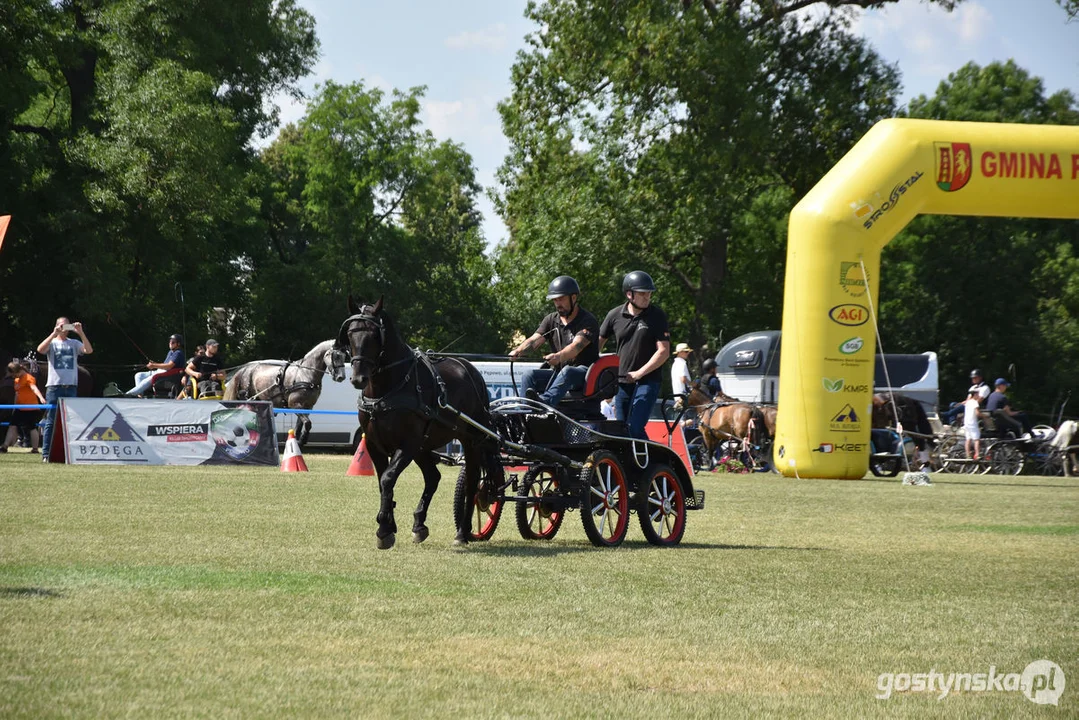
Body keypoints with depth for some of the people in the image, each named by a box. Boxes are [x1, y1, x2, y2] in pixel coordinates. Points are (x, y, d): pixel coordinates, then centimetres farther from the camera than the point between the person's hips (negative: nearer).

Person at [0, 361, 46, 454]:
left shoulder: (29, 378, -13)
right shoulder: (16, 380, 15)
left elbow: (34, 388, -30)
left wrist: (41, 397, -46)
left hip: (31, 407, -9)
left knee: (32, 427, -4)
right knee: (12, 426, 4)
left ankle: (35, 448, 1)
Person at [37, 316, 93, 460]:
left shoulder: (74, 343, 12)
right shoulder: (52, 343, 5)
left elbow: (89, 350, -5)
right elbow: (40, 349, -16)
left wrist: (80, 333, -15)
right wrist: (54, 334, -20)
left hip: (71, 386, 3)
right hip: (54, 386, -3)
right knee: (51, 421, -3)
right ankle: (46, 453, -3)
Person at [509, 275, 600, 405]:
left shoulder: (588, 320, -6)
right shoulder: (551, 320, 13)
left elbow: (576, 346, -23)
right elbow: (535, 339, -2)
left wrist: (558, 356, -44)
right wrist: (517, 351, -24)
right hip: (558, 373, 6)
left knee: (567, 372, -39)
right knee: (528, 376, -18)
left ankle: (545, 401, -63)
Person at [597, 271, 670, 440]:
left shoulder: (657, 316, -6)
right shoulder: (615, 315, 3)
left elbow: (663, 352, -10)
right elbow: (598, 342, 15)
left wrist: (639, 373, -16)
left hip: (647, 380, -5)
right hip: (622, 381, 5)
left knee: (635, 428, -18)